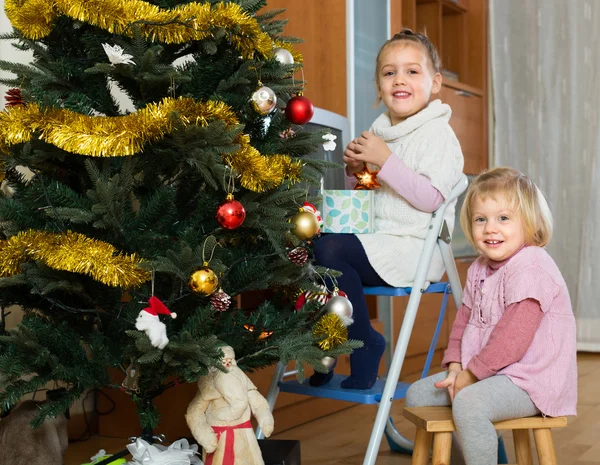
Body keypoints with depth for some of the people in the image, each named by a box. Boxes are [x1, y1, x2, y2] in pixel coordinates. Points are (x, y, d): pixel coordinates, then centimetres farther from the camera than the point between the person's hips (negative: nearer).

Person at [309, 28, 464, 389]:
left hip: (414, 248, -8)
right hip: (377, 243, 8)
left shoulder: (437, 134, -6)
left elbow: (431, 198, -19)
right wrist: (356, 172, 2)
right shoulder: (380, 133, 17)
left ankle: (365, 345, -11)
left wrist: (386, 161, -21)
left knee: (329, 249, -27)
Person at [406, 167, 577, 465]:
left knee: (468, 403, -35)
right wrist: (455, 368, -3)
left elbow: (512, 339, -25)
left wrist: (470, 374, -17)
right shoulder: (479, 268, 10)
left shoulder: (531, 269, -20)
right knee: (417, 395, 10)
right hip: (486, 373, 10)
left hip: (529, 381, -10)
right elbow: (464, 320, 13)